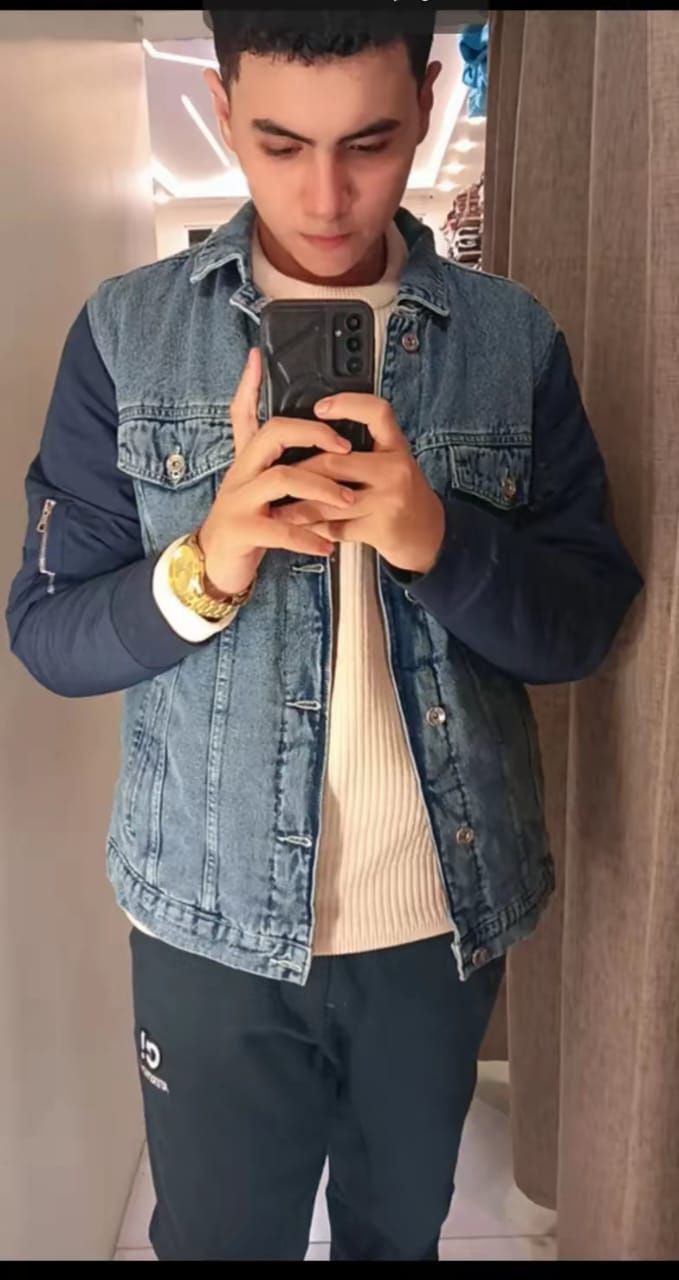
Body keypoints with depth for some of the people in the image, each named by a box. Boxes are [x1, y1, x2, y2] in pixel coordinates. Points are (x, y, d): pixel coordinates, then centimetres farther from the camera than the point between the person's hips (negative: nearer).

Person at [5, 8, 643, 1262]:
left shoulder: (515, 339, -3)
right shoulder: (125, 333, -5)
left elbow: (585, 621, -5)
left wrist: (440, 541, -24)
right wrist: (204, 567, -26)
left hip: (448, 914, 2)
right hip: (215, 921, -1)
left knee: (401, 1230, 26)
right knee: (217, 1234, 21)